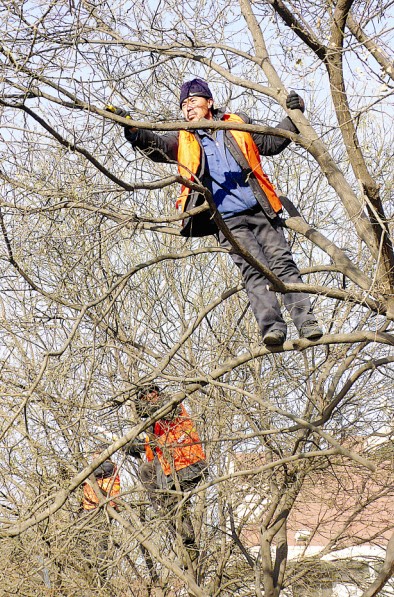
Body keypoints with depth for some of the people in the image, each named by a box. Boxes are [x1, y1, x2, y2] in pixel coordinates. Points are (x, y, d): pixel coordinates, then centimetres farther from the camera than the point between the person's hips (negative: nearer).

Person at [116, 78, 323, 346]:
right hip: (228, 221, -1)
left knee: (282, 263, -6)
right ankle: (272, 327, -25)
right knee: (253, 269, -17)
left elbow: (271, 143, 27)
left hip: (261, 211, 1)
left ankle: (306, 322, -8)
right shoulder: (183, 140, 16)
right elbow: (154, 145, -2)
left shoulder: (238, 124, 19)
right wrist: (131, 129, -19)